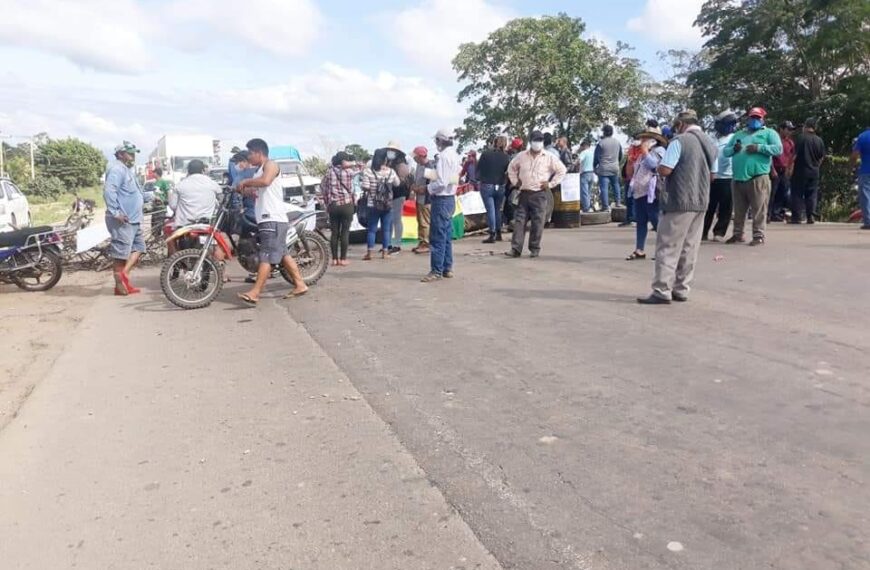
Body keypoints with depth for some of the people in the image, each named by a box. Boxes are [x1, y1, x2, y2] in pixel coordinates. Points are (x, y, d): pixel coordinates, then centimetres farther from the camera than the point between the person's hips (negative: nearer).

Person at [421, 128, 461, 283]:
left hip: (441, 199, -10)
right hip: (450, 198, 10)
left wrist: (427, 188, -9)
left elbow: (441, 182, -23)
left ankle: (436, 271, -2)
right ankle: (447, 268, 19)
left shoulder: (444, 156, -17)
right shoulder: (454, 155, 12)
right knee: (447, 236, 13)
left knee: (437, 237, -6)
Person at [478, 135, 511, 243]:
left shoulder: (486, 153, -5)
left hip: (486, 186, -2)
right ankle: (498, 233, 22)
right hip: (500, 187, 2)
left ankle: (492, 235, -7)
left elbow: (479, 169, -1)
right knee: (498, 210, 16)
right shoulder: (506, 157, -2)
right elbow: (508, 173, 1)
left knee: (490, 210, -3)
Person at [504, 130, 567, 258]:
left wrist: (551, 184, -2)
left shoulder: (549, 157, 1)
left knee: (537, 223, -1)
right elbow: (511, 168, 23)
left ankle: (534, 249, 9)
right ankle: (515, 249, -1)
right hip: (524, 193, 3)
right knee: (519, 221, -1)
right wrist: (515, 181, 12)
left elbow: (562, 170, 4)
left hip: (539, 194, -2)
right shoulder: (522, 156, 8)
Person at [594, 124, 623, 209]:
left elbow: (596, 157, -3)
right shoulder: (617, 142, 7)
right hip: (615, 168, 5)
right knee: (616, 184, 21)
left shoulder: (601, 143, -9)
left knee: (604, 187, -4)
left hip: (603, 169, -5)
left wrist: (595, 166, 10)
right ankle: (618, 201, 21)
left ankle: (606, 206, -6)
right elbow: (620, 156, 18)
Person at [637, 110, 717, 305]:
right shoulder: (710, 144, 15)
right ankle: (681, 291, 12)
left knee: (668, 247, -5)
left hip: (679, 201, -8)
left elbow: (664, 170, -17)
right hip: (701, 202, 8)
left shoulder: (680, 141, -10)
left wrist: (658, 165, 4)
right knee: (689, 249, 9)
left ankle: (662, 292, -6)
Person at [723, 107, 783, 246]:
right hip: (738, 179, 5)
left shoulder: (769, 133, 9)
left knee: (759, 209, -6)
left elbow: (778, 149, -6)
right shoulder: (738, 134, 23)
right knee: (739, 210, 11)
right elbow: (725, 151, 16)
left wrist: (759, 147, -15)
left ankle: (758, 235, -3)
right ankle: (737, 234, 20)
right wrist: (733, 148, -6)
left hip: (758, 178, -5)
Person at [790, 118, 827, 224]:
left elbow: (794, 155, -12)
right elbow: (821, 157, 9)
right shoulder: (819, 140, 5)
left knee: (797, 194, 1)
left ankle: (796, 217, -1)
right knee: (812, 194, 9)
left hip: (800, 171, -4)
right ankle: (811, 216, 3)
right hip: (814, 172, 4)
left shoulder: (801, 138, -9)